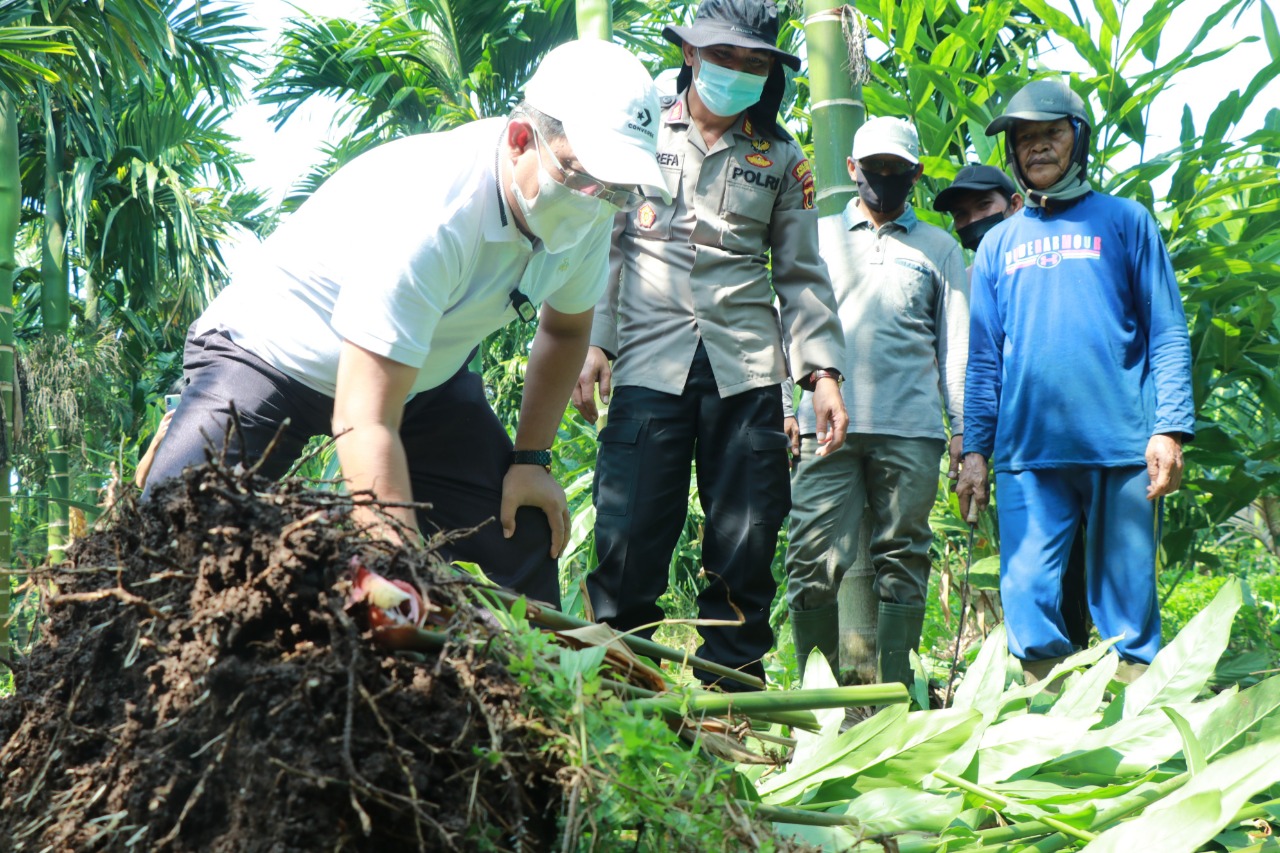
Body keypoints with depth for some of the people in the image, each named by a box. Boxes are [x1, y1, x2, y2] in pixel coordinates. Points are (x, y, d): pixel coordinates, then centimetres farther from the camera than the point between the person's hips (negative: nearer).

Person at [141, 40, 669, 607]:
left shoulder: (589, 208, -14)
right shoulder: (428, 218, -37)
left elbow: (565, 327, 8)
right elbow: (363, 423, -40)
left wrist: (531, 458, 1)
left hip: (419, 371, 7)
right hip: (271, 352, -6)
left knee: (521, 540, -5)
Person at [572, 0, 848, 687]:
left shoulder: (781, 156, 14)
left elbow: (801, 274, 15)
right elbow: (602, 244, 10)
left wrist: (822, 372, 5)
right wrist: (590, 342, -1)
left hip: (746, 370, 2)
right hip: (649, 364, -1)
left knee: (745, 547, -1)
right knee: (628, 538, -9)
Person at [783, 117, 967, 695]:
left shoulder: (939, 248, 18)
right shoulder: (820, 236, 18)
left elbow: (956, 343, 15)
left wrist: (964, 428, 6)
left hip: (911, 430, 0)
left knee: (902, 561, -2)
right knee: (813, 559, -8)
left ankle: (889, 692, 2)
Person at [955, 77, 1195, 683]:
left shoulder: (1124, 220, 10)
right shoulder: (998, 244, 18)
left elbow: (1168, 331, 5)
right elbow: (983, 356, 17)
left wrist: (1169, 428, -7)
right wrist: (974, 449, 7)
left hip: (1122, 447, -2)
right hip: (1027, 451, 2)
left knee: (1128, 603, 0)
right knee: (1028, 598, -3)